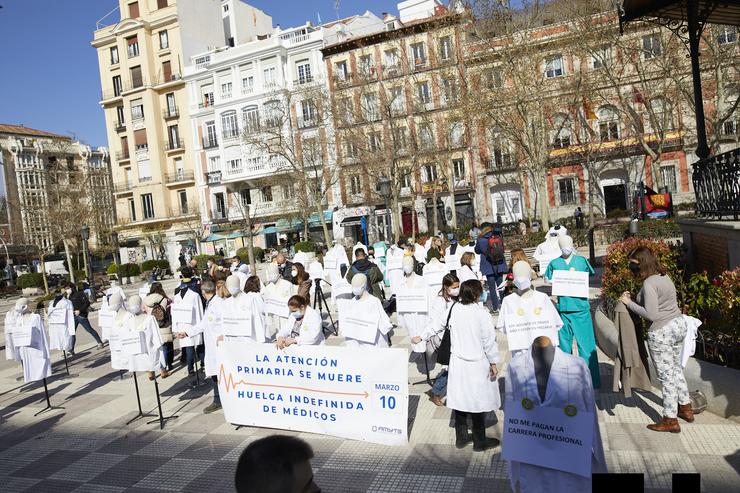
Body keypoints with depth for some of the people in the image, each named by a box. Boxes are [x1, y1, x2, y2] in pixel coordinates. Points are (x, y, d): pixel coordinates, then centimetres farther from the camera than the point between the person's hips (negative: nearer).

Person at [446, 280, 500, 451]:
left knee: (460, 399, 13)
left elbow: (453, 330, 5)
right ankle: (479, 441, 21)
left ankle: (461, 438, 27)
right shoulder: (481, 313, -18)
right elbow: (489, 340, -13)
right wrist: (493, 363, -4)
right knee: (478, 402, 8)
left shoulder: (455, 309, -4)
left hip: (457, 362, 5)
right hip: (477, 364, -5)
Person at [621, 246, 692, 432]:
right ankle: (685, 408, 38)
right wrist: (634, 298, 4)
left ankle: (670, 420, 13)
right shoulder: (664, 276, 7)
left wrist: (629, 303, -14)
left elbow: (651, 314, -23)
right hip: (679, 324, 10)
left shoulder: (649, 283, -21)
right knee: (676, 369, 24)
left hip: (662, 332, -9)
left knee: (666, 375, 2)